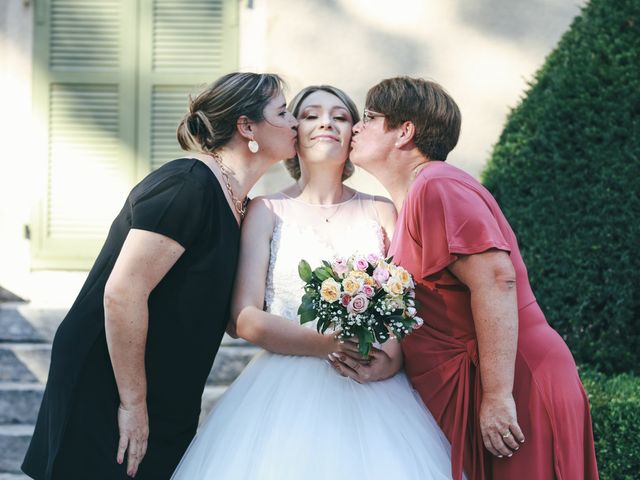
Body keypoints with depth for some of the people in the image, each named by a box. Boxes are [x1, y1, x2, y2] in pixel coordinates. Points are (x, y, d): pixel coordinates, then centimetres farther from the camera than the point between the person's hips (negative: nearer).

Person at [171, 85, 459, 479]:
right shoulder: (268, 210, 8)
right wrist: (330, 343, -15)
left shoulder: (381, 212, 13)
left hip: (373, 394, 1)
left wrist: (390, 356, -17)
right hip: (288, 391, -1)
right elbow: (246, 318, -1)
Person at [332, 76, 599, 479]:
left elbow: (495, 280, -22)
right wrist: (388, 363, -3)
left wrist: (497, 396, -24)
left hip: (513, 385, -9)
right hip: (463, 388, 10)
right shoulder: (411, 200, 20)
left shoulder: (437, 186, -10)